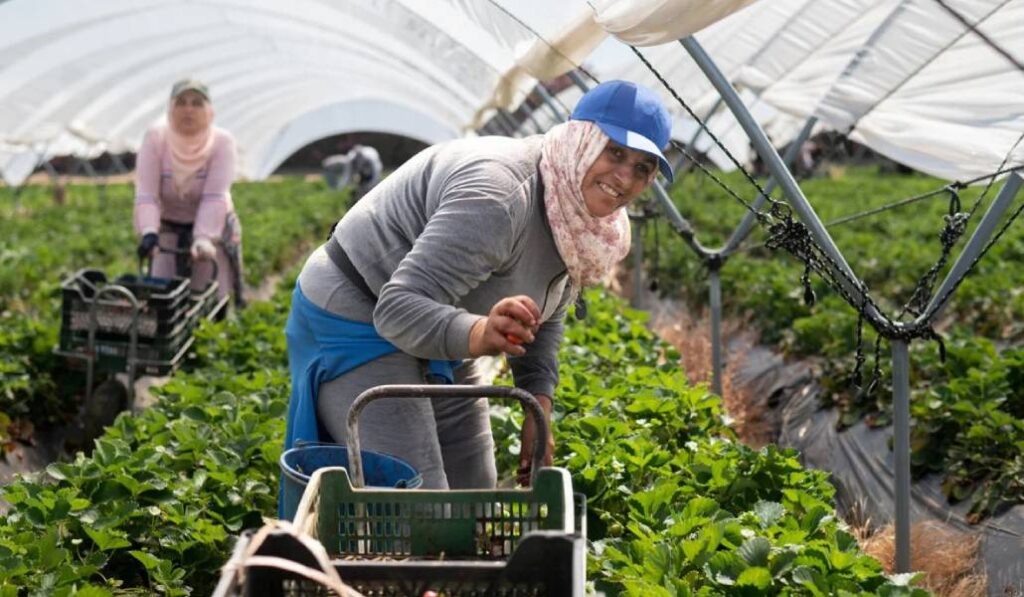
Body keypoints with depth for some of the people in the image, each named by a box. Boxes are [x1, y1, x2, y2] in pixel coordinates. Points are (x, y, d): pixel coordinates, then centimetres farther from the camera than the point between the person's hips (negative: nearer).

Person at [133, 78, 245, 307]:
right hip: (169, 228, 1)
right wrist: (148, 233, -38)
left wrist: (203, 239, -40)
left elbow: (214, 197, -27)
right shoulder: (155, 138, -13)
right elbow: (146, 193, -22)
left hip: (213, 227, -1)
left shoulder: (222, 142, -17)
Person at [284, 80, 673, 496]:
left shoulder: (582, 217, -2)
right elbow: (399, 308, -37)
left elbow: (542, 319, 12)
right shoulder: (497, 196, -31)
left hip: (434, 343, 10)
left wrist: (539, 412, 2)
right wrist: (479, 335, -54)